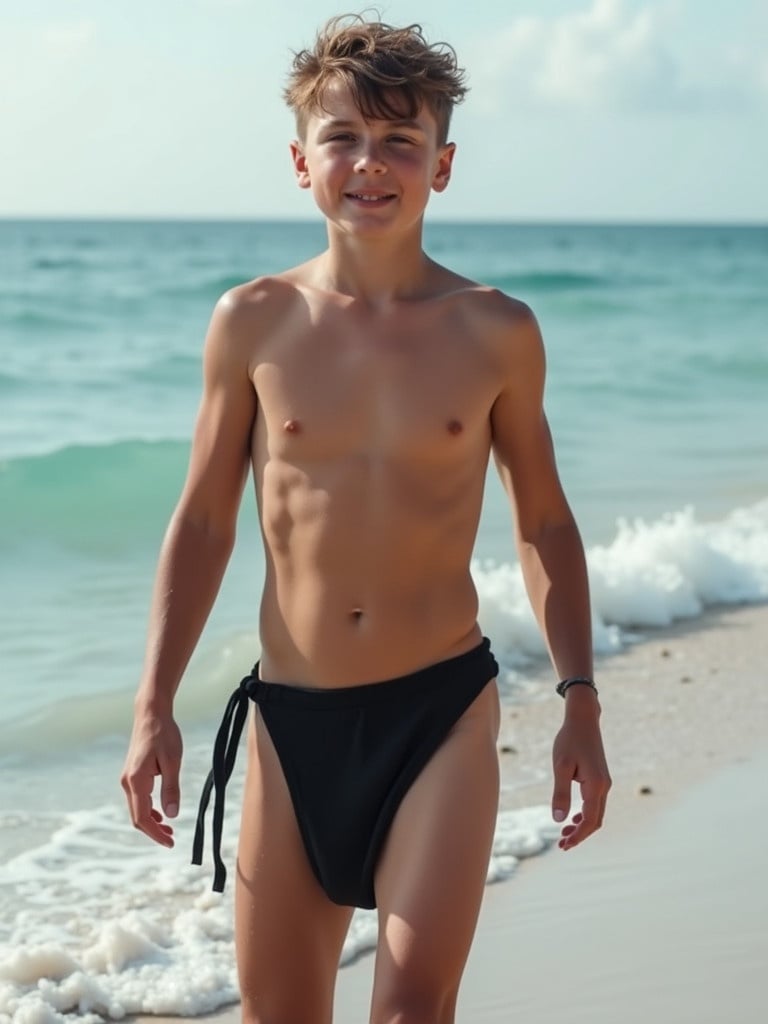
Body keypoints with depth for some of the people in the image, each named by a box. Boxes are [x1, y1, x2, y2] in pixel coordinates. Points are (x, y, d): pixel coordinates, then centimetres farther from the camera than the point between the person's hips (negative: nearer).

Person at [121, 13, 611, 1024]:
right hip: (289, 718, 2)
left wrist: (579, 698, 4)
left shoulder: (495, 332, -1)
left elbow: (542, 522, 9)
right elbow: (203, 524, 6)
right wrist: (154, 708, 3)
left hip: (442, 711, -1)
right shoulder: (253, 323, 0)